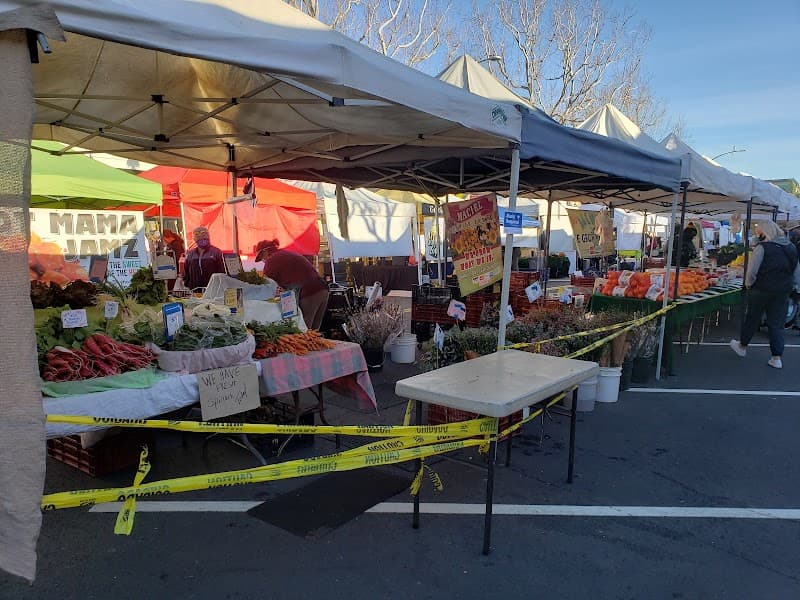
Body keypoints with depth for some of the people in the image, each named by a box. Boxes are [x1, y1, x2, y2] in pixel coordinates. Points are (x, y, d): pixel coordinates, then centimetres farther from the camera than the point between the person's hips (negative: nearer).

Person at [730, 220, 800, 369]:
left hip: (762, 290, -5)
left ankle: (742, 346, 31)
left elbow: (752, 271, -17)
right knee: (777, 324, 10)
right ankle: (777, 358, 10)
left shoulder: (762, 247, -13)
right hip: (783, 292, 5)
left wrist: (748, 284, -1)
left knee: (752, 318, 13)